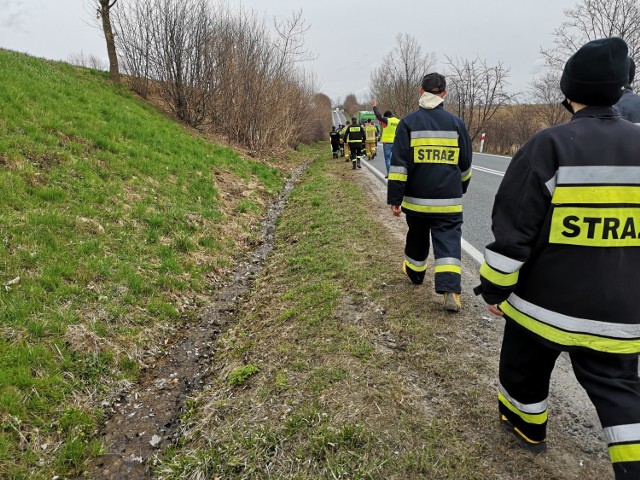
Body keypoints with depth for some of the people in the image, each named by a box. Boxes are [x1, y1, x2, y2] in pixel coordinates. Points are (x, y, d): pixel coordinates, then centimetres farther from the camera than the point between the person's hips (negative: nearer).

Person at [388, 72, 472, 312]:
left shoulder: (408, 122, -3)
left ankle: (415, 273, 41)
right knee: (449, 241, 1)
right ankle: (450, 290, -11)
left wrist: (394, 198, -7)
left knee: (417, 237, 21)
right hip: (449, 200, 0)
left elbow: (399, 164, -10)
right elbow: (465, 166, 10)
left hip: (417, 199, 1)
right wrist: (460, 191, 26)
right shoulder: (456, 123, 3)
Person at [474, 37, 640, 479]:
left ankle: (527, 425, 44)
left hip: (546, 301, -3)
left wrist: (494, 288, -4)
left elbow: (513, 230, -16)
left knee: (526, 366, 23)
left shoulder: (551, 145, -15)